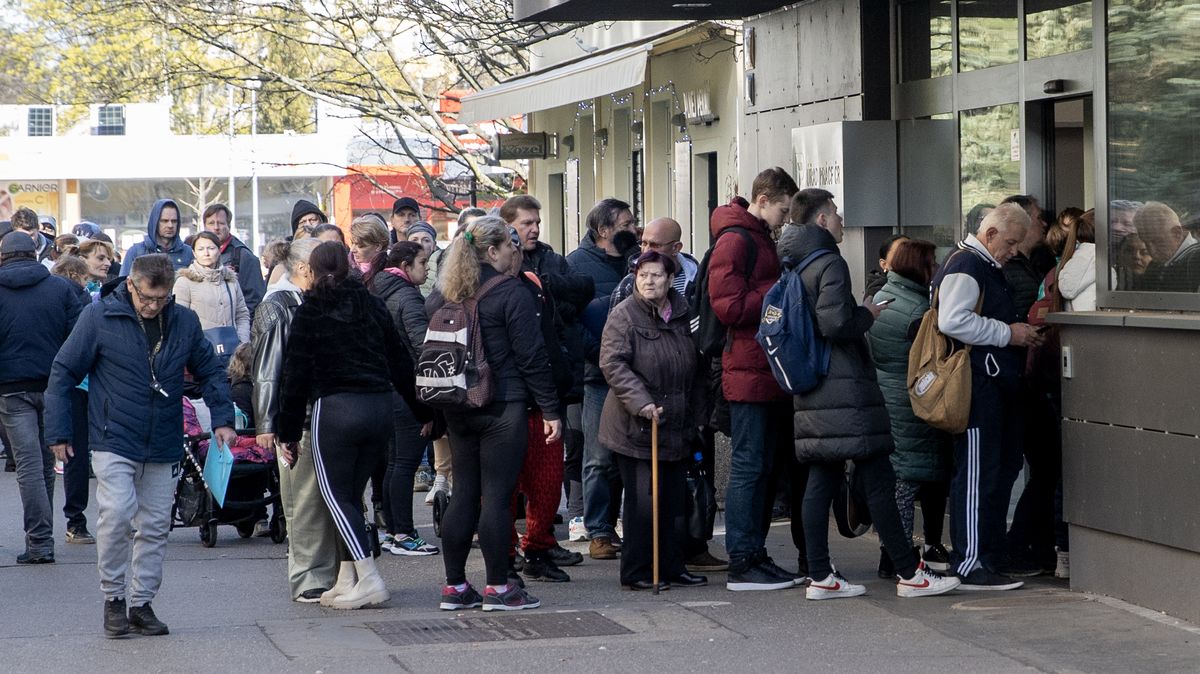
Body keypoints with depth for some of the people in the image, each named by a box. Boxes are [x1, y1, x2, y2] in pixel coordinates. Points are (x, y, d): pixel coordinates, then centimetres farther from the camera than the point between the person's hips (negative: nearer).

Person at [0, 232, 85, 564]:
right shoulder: (61, 287, 3)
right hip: (54, 386, 2)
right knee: (46, 463, 13)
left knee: (28, 464, -3)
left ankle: (40, 542, -10)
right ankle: (41, 535, 21)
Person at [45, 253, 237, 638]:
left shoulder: (185, 323, 3)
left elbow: (210, 371, 15)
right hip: (114, 442, -4)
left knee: (155, 526, 7)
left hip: (165, 447, 4)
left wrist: (223, 418, 1)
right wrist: (58, 433, -4)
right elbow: (63, 373, -2)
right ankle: (113, 598, -2)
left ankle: (141, 603, 19)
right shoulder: (99, 318, -7)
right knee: (117, 513, -18)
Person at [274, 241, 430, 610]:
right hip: (380, 407, 5)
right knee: (352, 494, 14)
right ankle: (347, 581, 13)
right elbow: (400, 362, 14)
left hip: (335, 410, -5)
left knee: (336, 495, 1)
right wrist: (424, 411, 22)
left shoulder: (311, 312, -2)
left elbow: (295, 374, -1)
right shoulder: (372, 304, 11)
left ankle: (368, 579, -10)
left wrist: (287, 431, 4)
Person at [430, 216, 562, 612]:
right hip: (503, 410, -6)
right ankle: (498, 587, -1)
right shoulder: (510, 294, -10)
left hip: (458, 411, 6)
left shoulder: (442, 297, 10)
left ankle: (454, 586, 13)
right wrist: (550, 409, -6)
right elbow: (531, 357, -10)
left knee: (463, 495, 11)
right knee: (497, 496, -3)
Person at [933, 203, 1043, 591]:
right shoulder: (964, 266, -11)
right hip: (976, 387, -11)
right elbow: (953, 321, -24)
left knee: (1002, 470, 13)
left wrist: (1019, 333, 18)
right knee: (976, 474, -9)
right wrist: (1008, 333, -18)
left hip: (997, 385, 11)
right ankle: (969, 566, -8)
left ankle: (992, 556, 20)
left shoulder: (987, 268, 23)